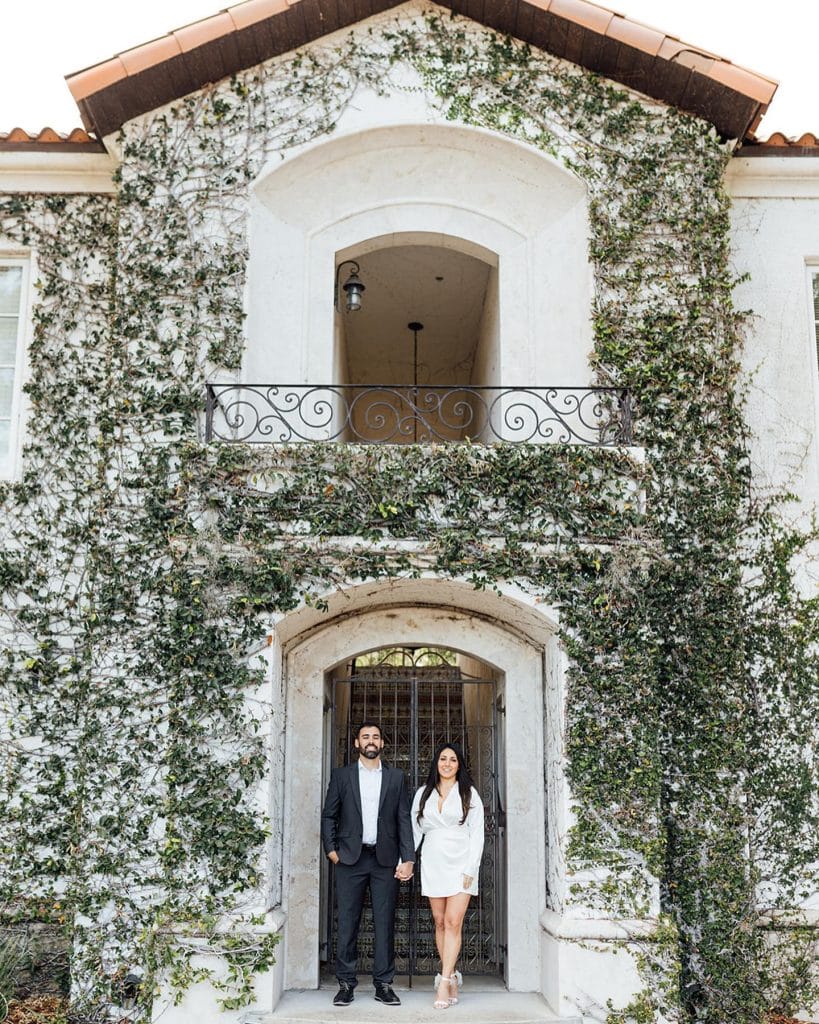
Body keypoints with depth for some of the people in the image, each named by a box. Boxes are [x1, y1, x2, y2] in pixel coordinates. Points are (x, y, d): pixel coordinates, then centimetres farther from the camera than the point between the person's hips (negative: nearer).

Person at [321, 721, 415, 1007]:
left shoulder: (396, 777, 9)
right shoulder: (341, 775, 7)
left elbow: (404, 820, 6)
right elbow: (329, 816, 9)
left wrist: (408, 859, -1)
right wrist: (331, 849, -2)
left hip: (385, 859, 1)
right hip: (350, 858, -1)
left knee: (385, 923, 3)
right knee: (347, 923, 2)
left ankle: (383, 984, 11)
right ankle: (346, 983, 11)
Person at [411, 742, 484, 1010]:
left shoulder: (469, 794, 2)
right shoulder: (423, 794, 9)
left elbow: (477, 834, -1)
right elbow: (414, 831, 9)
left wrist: (470, 869, -9)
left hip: (460, 864, -3)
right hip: (433, 864, 3)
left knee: (453, 922, -10)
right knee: (440, 923, 6)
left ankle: (444, 983, -10)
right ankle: (452, 977, 16)